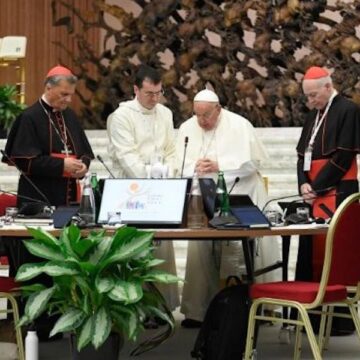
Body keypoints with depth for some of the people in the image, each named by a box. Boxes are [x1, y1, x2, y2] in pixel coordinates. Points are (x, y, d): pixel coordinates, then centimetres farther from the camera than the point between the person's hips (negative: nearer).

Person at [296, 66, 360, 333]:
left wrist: (316, 187, -11)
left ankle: (338, 315, -5)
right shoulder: (315, 115, 18)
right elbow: (303, 153, 19)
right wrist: (304, 184, 1)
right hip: (314, 194, 8)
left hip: (337, 194, -8)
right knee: (312, 251, 6)